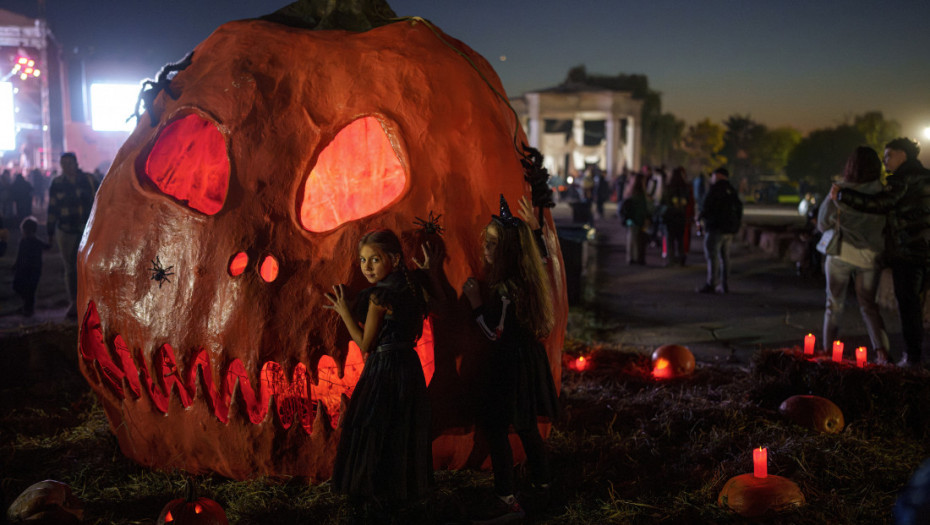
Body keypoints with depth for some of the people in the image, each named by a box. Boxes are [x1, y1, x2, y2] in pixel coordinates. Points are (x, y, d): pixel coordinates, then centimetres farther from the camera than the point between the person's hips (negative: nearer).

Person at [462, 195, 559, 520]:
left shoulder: (504, 289, -25)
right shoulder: (530, 275, 1)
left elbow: (496, 334, -20)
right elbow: (545, 253, 25)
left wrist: (476, 303, -20)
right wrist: (534, 227, 26)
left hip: (510, 363, -9)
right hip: (530, 357, 9)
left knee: (495, 428, -2)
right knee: (526, 426, 21)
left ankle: (506, 497, 2)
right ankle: (542, 481, 35)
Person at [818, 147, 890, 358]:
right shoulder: (882, 193, -6)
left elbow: (823, 224, -1)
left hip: (841, 253, -1)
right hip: (870, 255, 2)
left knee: (834, 306, 11)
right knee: (868, 305, 14)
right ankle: (882, 350, -2)